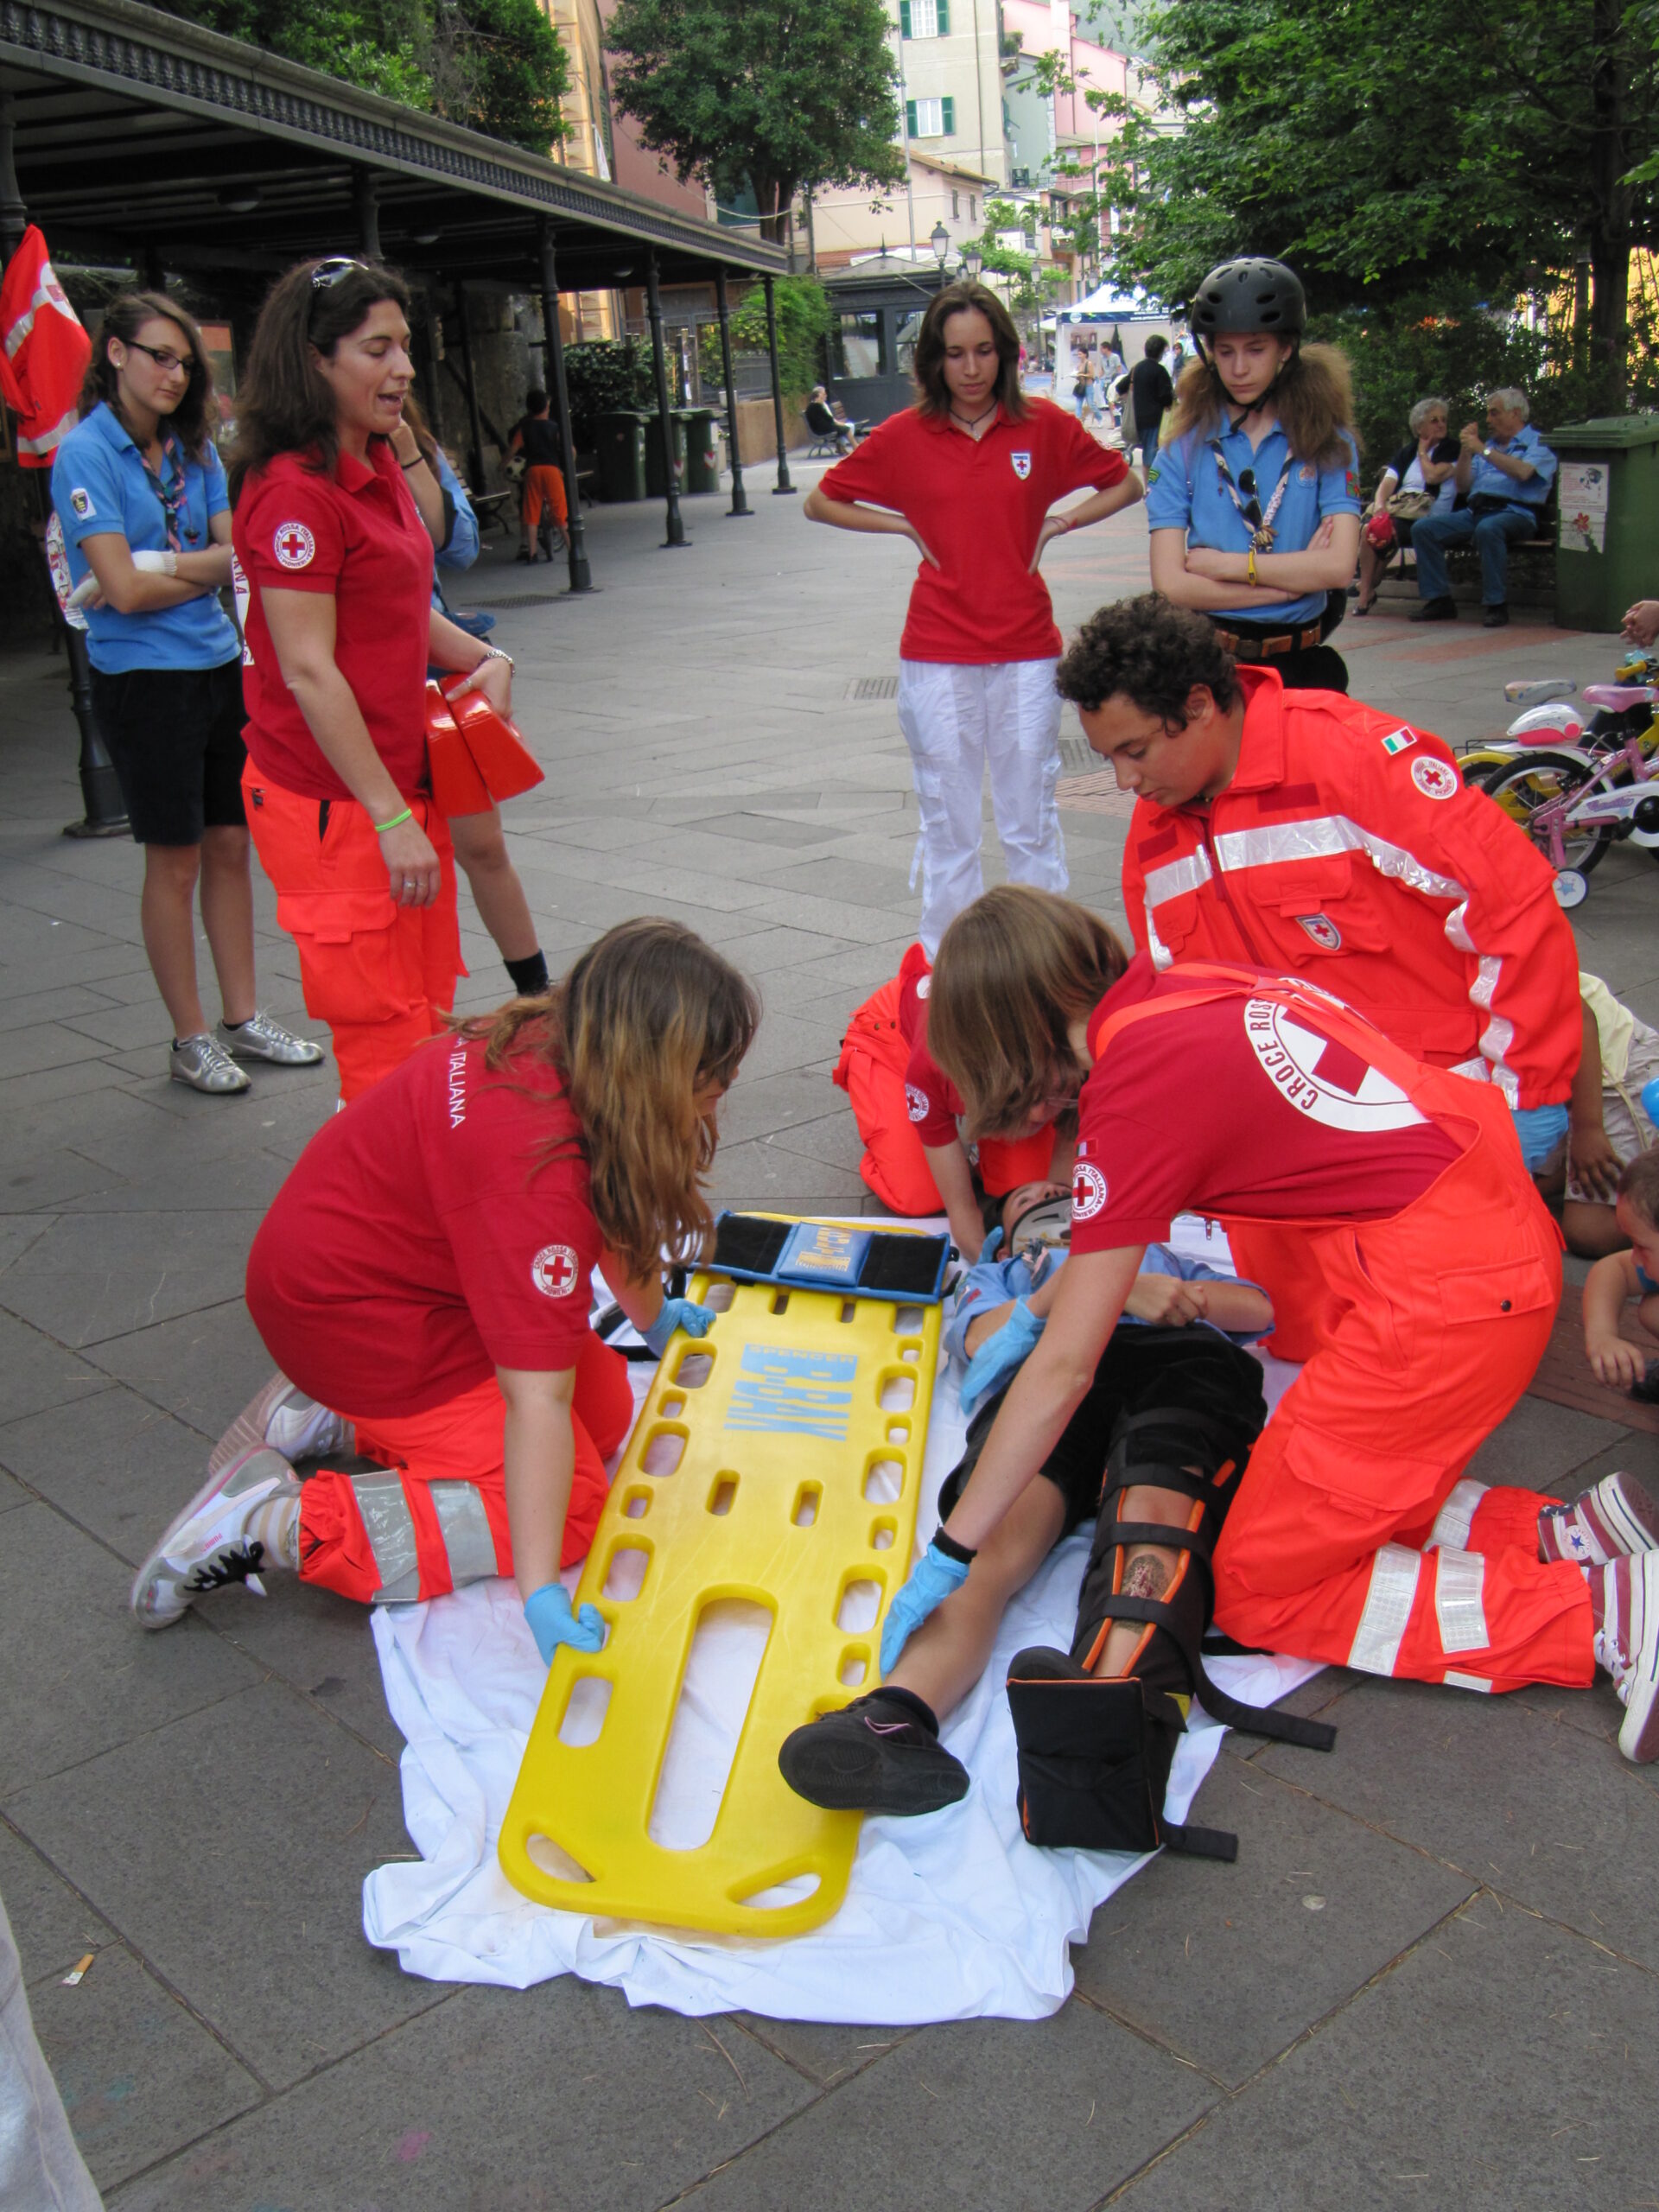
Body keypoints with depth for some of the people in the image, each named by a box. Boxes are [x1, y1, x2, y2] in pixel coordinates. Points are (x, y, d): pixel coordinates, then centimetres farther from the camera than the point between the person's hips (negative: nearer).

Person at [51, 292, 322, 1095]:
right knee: (175, 859, 2)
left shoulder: (194, 449, 9)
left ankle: (242, 1019, 22)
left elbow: (236, 556, 1)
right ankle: (190, 1039, 14)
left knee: (230, 845, 10)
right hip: (142, 678, -6)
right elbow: (124, 589, -16)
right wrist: (205, 567, -2)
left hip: (219, 666, 6)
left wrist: (164, 566, -14)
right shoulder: (85, 453, -10)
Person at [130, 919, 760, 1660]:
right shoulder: (533, 1168, -35)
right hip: (350, 1310, -10)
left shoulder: (559, 1046, -7)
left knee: (605, 1410, 10)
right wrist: (540, 1594, -35)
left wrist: (653, 1318, 29)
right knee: (570, 1509, -12)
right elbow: (535, 1398, -36)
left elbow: (610, 1203, 14)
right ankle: (275, 1522, -12)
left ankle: (332, 1416, 12)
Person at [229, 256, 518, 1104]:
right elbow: (309, 672, -20)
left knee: (430, 1016, 15)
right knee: (386, 1041, -4)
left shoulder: (378, 467, 12)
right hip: (335, 806, -9)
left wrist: (482, 658, 6)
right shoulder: (295, 490, -17)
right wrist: (391, 819, -21)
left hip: (402, 783, 10)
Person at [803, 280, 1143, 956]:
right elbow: (820, 502, 11)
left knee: (1031, 822, 5)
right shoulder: (905, 436, 1)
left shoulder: (1044, 426, 2)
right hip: (936, 656, 0)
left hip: (1026, 652, 0)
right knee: (946, 827, 4)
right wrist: (904, 526, 2)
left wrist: (1057, 524, 1)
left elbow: (1124, 485, 15)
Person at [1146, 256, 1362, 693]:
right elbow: (1170, 583, -8)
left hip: (1301, 666, 0)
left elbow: (1338, 566, -9)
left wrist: (1223, 563, -9)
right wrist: (1293, 578, -10)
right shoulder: (1186, 447, 3)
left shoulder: (1328, 441, 4)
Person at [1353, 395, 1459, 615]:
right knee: (1369, 528, -29)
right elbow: (1386, 484, 8)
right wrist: (1380, 505, -14)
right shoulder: (1406, 452, 21)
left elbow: (1433, 476, -10)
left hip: (1427, 514, -4)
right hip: (1397, 507, 4)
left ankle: (1368, 587, -18)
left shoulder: (1452, 449, 9)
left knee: (1387, 530, -32)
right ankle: (1366, 591, -25)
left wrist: (1423, 452, 7)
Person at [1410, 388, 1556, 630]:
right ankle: (1439, 599, -14)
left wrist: (1482, 450, -11)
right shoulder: (1489, 444, 28)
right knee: (1424, 528, -14)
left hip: (1515, 512, -7)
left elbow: (1523, 472, -15)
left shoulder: (1537, 442, 8)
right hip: (1474, 511, 7)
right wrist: (1465, 451, 8)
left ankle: (1495, 605, -31)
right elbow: (1462, 486, 22)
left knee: (1487, 528, -40)